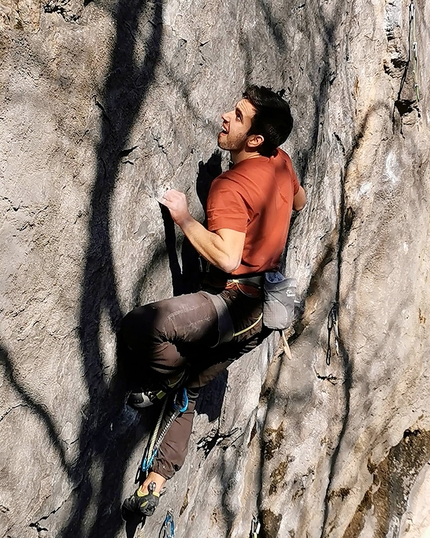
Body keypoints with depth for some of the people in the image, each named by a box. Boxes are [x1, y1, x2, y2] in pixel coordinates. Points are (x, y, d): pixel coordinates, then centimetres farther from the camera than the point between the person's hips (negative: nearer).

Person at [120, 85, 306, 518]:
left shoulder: (231, 187, -19)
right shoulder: (281, 162, 6)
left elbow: (227, 257, -29)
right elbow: (299, 202, 27)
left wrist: (184, 218, -20)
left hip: (235, 302, -10)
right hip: (261, 310, 10)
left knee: (140, 325, -28)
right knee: (187, 387, 18)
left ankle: (172, 382, 0)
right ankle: (158, 476, 26)